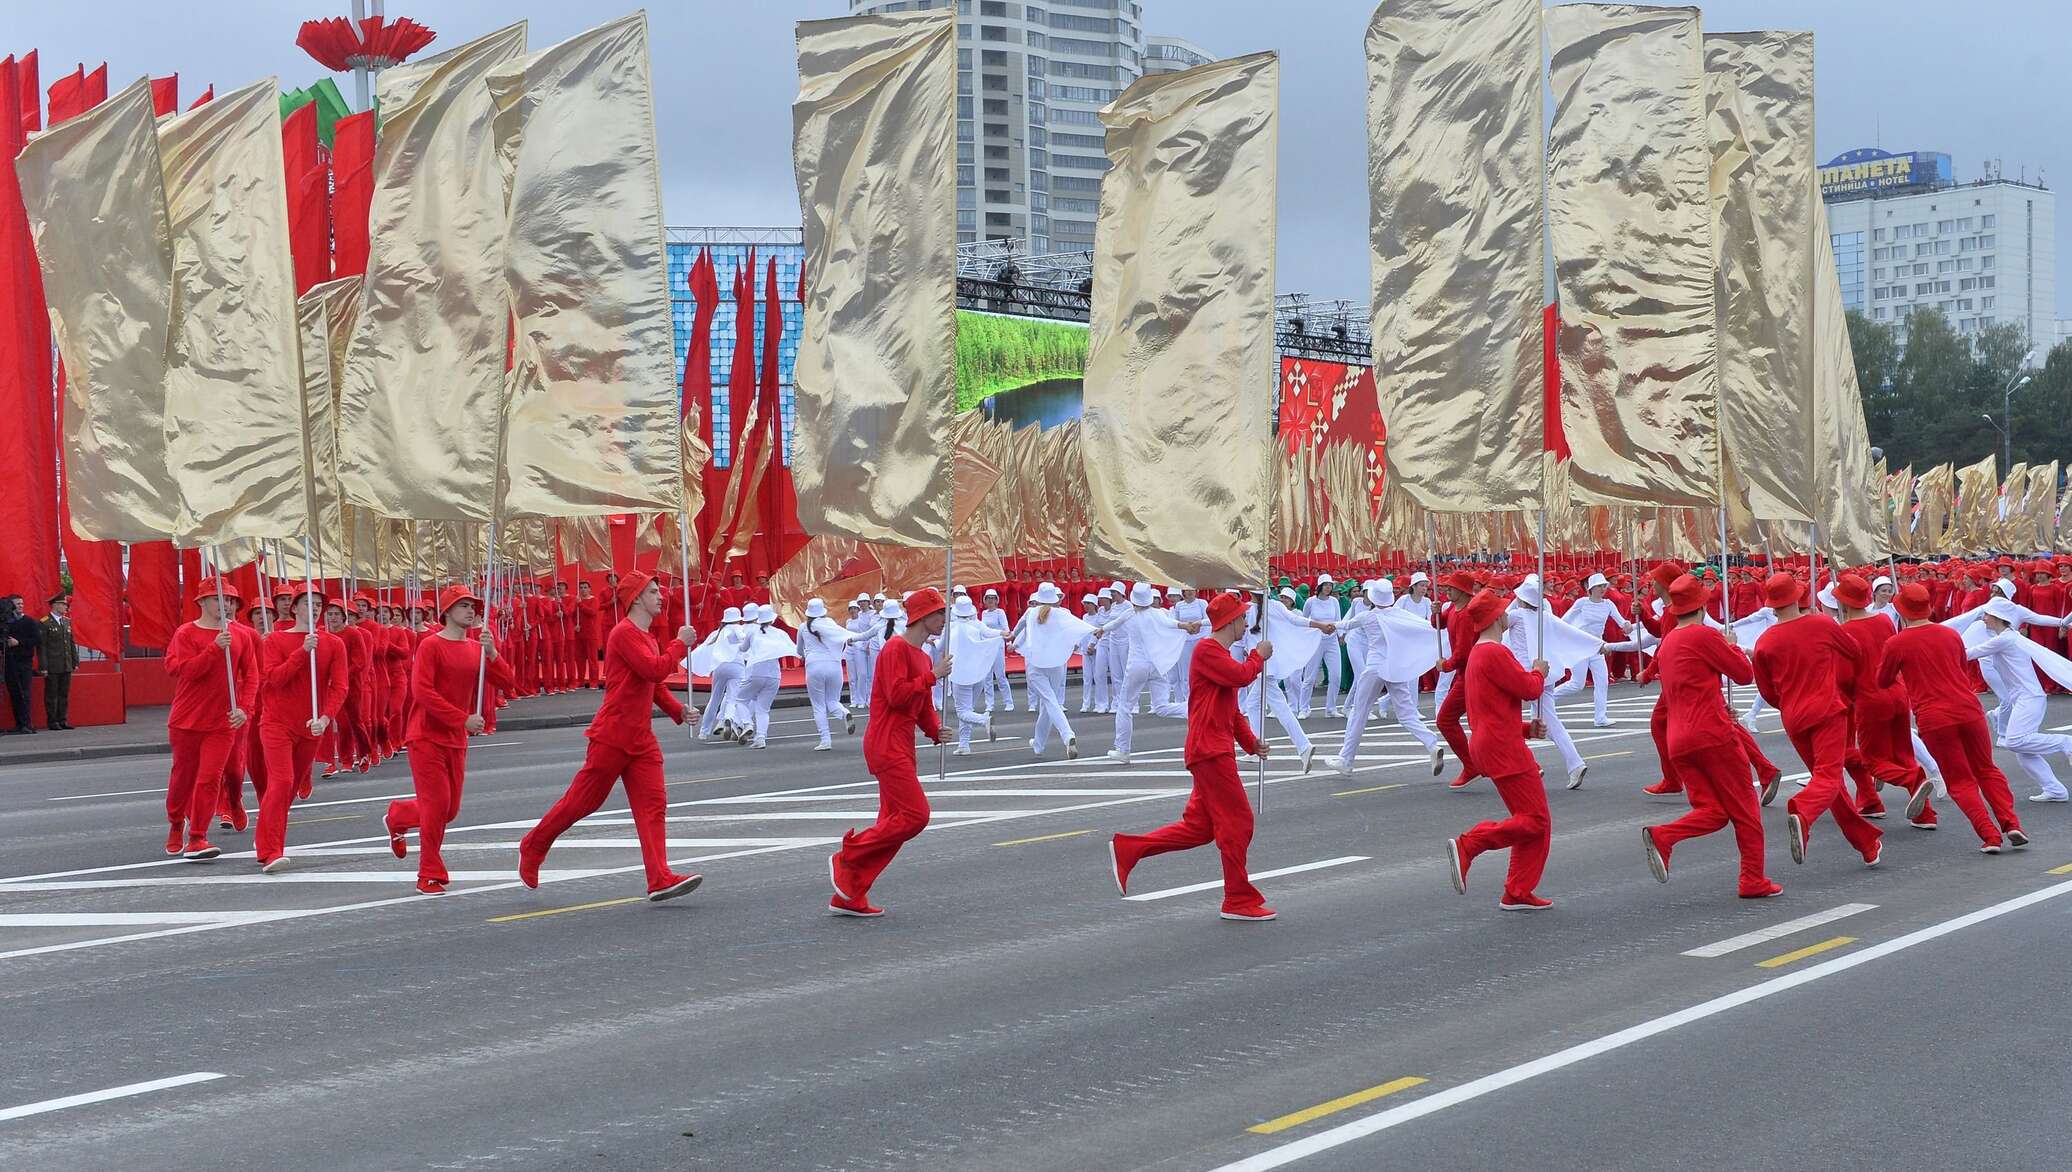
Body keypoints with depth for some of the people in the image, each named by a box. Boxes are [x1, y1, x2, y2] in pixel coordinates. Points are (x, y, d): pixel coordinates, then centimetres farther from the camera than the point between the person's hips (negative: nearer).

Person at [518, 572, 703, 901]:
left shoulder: (647, 638, 17)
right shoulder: (624, 633, -14)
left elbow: (656, 685, 24)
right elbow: (655, 670, -25)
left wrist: (678, 710, 7)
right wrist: (679, 643, -12)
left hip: (641, 739, 9)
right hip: (612, 735, -9)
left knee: (653, 803, -4)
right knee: (583, 800, 2)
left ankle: (660, 880, -12)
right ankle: (533, 846, 23)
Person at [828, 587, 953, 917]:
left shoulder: (922, 656, 18)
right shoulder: (896, 648, -11)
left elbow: (924, 706, 22)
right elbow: (897, 695, -22)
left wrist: (935, 730, 3)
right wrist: (933, 676, -16)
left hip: (902, 747, 10)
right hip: (886, 744, -10)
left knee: (893, 822, 8)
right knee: (915, 815, -14)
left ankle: (850, 898, 11)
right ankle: (847, 857, -3)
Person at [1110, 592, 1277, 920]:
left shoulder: (1222, 655, 22)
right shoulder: (1207, 650, -10)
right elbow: (1242, 676, -25)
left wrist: (1250, 740, 15)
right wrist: (1259, 656, -5)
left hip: (1217, 751, 10)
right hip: (1210, 750, -10)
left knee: (1199, 826, 9)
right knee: (1237, 821, -6)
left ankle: (1127, 849, 11)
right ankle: (1240, 900, 1)